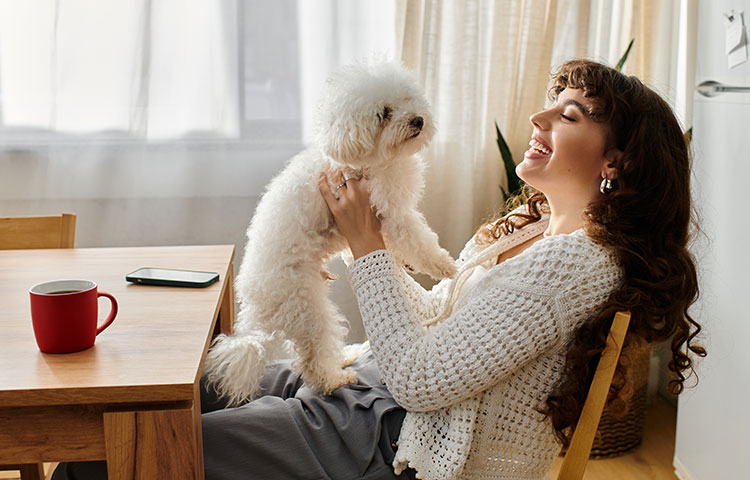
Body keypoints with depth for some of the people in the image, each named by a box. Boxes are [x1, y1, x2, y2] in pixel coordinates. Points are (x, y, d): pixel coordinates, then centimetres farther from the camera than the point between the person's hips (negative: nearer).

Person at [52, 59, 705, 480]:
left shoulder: (576, 261, -23)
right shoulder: (531, 226, 8)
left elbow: (420, 378, -25)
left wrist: (367, 245, -18)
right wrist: (364, 237, 5)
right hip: (375, 395, 10)